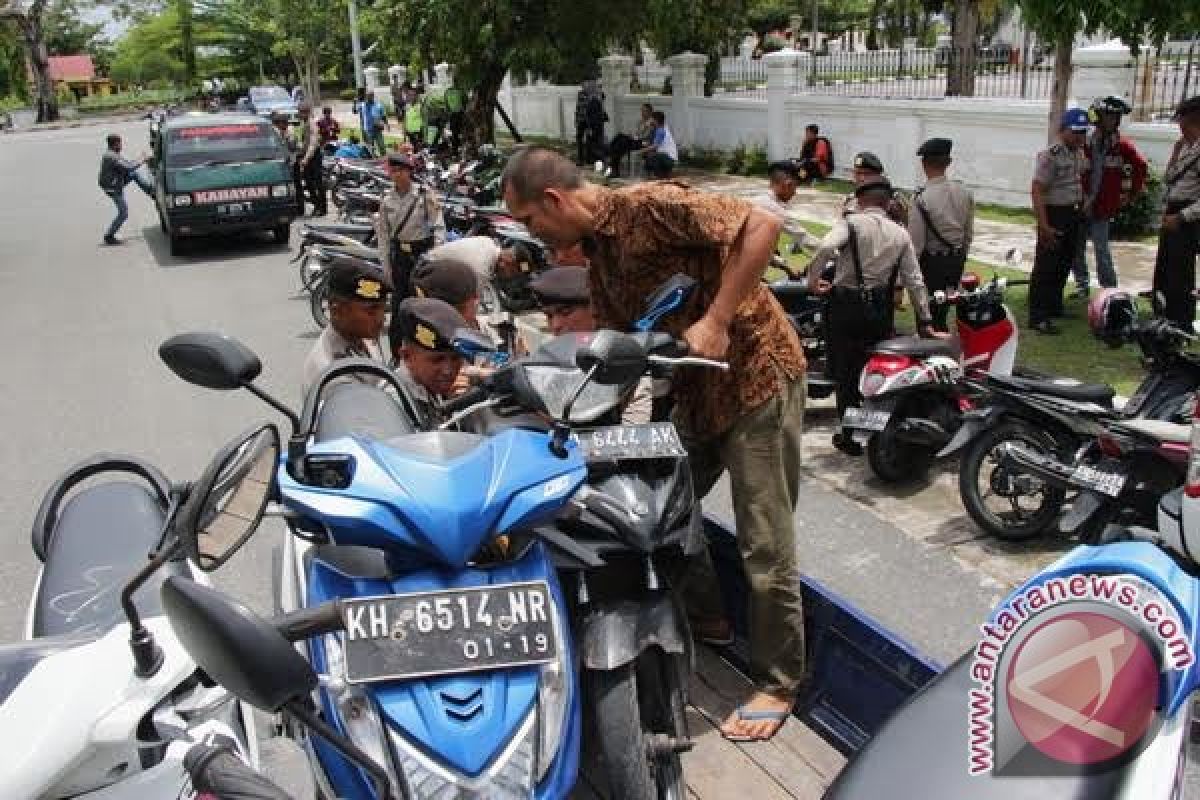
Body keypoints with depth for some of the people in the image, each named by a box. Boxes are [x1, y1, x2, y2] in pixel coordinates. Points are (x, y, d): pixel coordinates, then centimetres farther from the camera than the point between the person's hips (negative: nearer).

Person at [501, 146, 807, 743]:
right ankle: (704, 614, 40)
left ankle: (778, 682, 16)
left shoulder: (646, 206, -19)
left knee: (764, 547, -1)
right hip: (694, 394, 9)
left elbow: (762, 225, -26)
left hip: (757, 379, -9)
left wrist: (716, 320, -28)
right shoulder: (597, 259, 9)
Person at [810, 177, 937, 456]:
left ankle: (851, 437, 13)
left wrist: (812, 278, -13)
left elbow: (827, 247, -27)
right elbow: (915, 282, 7)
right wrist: (925, 322, 12)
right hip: (881, 308, 4)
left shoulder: (851, 222, -5)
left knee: (845, 371, 7)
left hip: (846, 304, -4)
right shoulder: (900, 234, 9)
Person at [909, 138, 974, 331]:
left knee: (930, 316, 5)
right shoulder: (964, 192, -1)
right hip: (957, 259, 6)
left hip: (932, 262, -6)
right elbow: (969, 233, 9)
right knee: (943, 310, 18)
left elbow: (915, 243, -18)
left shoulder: (922, 199, -21)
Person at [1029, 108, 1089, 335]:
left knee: (1064, 264, 16)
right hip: (1054, 214, -8)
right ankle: (1038, 316, -4)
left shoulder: (1080, 153, 9)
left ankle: (1054, 305, 30)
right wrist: (1044, 226, -25)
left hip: (1074, 215, 8)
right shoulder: (1050, 155, -17)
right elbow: (1037, 191, -21)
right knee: (1045, 267, -6)